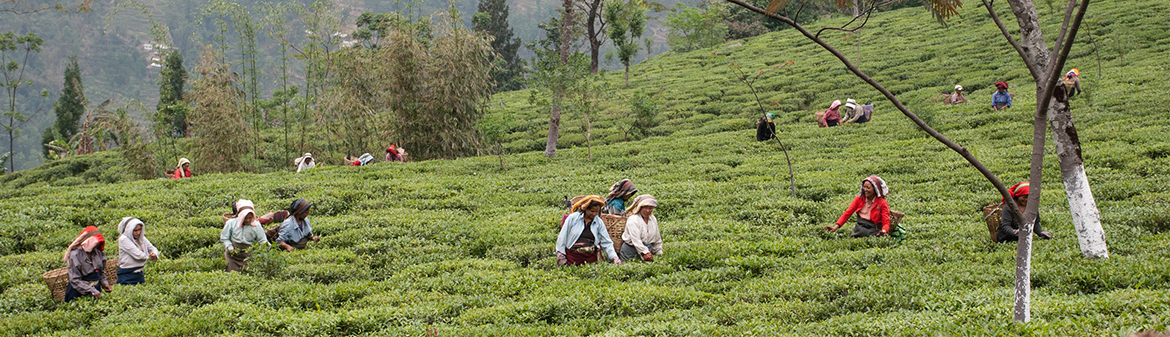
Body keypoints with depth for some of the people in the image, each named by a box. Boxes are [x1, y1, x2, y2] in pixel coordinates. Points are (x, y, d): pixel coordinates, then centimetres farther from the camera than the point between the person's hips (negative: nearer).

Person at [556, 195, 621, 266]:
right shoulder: (573, 218, 2)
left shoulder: (599, 222, 11)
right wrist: (560, 255, 2)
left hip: (591, 257, 3)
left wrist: (614, 257, -1)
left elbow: (607, 243, 11)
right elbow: (562, 238, 6)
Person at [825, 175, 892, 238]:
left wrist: (884, 231, -31)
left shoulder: (882, 203, -1)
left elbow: (886, 223, -6)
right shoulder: (860, 198, 10)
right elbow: (848, 213, 5)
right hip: (859, 229, 3)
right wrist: (836, 227, -8)